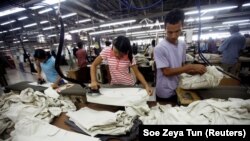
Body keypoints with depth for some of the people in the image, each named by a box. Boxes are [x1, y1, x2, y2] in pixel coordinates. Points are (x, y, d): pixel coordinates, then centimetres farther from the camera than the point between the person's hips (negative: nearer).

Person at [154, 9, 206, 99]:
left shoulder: (182, 45, -1)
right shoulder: (160, 48, -22)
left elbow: (180, 67, 7)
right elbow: (166, 72, -22)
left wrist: (194, 71, -10)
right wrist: (191, 66, -22)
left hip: (178, 89, 6)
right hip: (164, 93, -6)